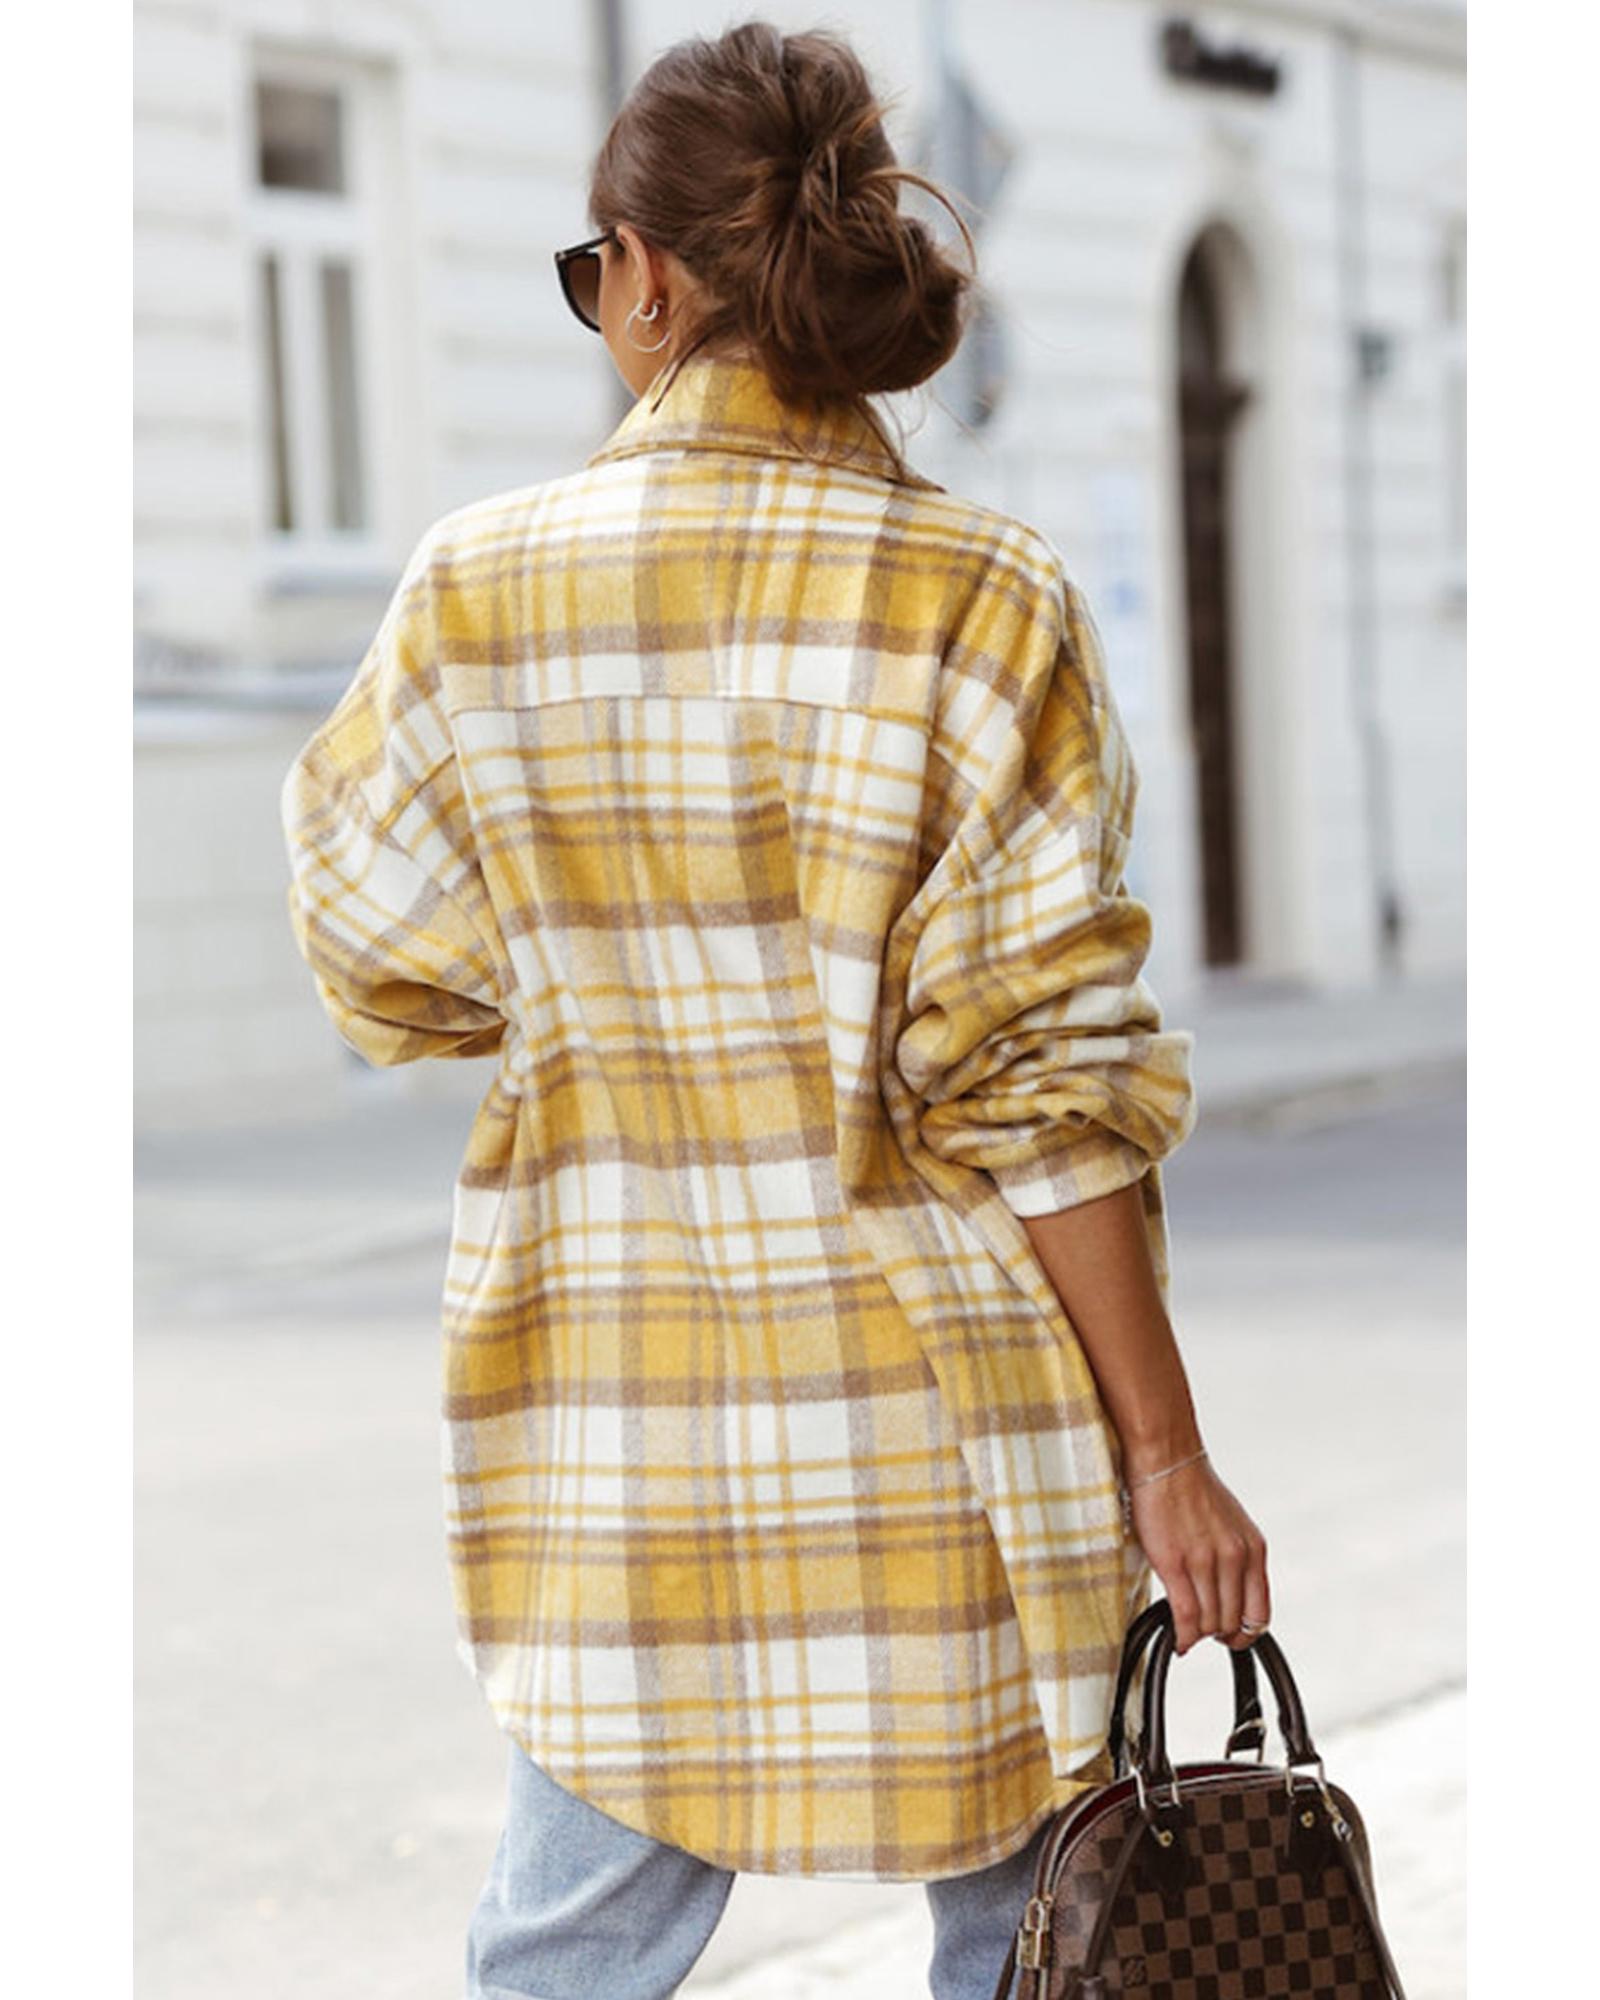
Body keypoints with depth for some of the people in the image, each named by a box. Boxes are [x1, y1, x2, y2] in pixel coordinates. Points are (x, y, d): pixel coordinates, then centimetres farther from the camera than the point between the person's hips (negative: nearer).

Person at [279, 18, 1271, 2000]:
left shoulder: (477, 587, -5)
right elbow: (1048, 1078, -12)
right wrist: (1165, 1455, -6)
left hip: (611, 1397, 2)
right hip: (931, 1399, -2)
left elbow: (387, 972, 7)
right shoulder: (982, 597, -10)